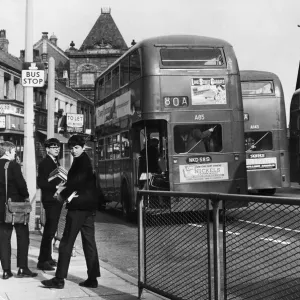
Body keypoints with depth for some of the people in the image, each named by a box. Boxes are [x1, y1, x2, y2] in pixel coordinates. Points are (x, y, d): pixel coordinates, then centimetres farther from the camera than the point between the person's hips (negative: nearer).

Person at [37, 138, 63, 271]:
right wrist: (56, 186, -24)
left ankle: (47, 257, 26)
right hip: (50, 200, -9)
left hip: (57, 200, 9)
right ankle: (42, 261, -3)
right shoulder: (44, 163, -11)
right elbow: (41, 183, -18)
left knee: (51, 230, 16)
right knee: (49, 231, -9)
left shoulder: (56, 162, 15)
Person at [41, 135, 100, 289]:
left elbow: (77, 180, -21)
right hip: (89, 206, 10)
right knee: (89, 242, 9)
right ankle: (92, 278, 11)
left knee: (66, 242, -6)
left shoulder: (81, 161, -10)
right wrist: (69, 193, 4)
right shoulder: (87, 160, 18)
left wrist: (64, 194, -9)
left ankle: (59, 279, -4)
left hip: (78, 206, -10)